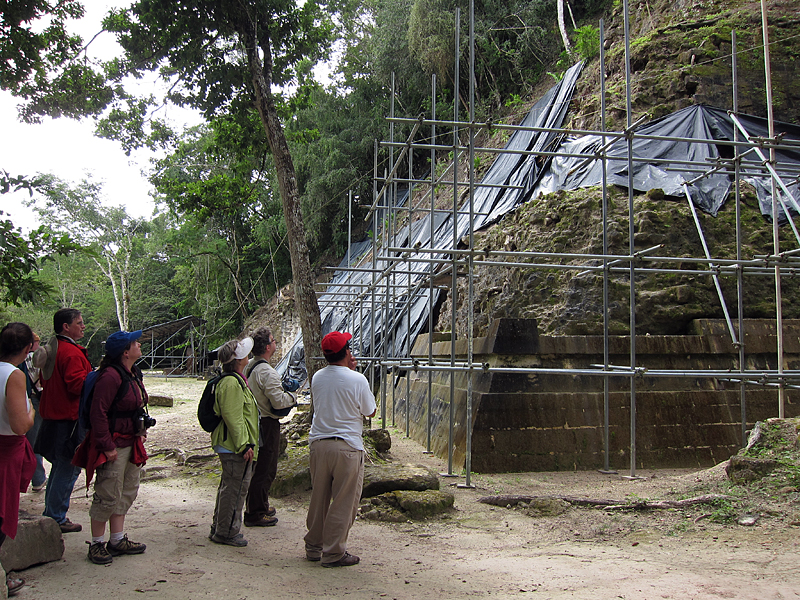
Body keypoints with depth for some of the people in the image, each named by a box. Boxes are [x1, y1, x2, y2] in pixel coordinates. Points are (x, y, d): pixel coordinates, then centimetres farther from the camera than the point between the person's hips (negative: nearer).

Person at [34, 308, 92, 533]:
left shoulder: (51, 350, 13)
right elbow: (77, 385, -25)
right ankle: (56, 519, 5)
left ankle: (51, 514, 28)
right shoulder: (71, 353, -18)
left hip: (54, 417, 10)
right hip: (70, 420, -10)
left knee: (60, 468, 19)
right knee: (69, 468, -2)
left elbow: (44, 380, 21)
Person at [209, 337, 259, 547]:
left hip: (230, 447, 12)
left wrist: (247, 444, 26)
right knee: (235, 488, -3)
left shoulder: (235, 380, 16)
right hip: (235, 448, -12)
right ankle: (226, 532, 6)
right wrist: (244, 445, -22)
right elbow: (233, 418, -24)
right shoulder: (232, 384, -19)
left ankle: (220, 528, 30)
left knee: (229, 487, 19)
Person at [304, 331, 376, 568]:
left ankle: (313, 547, 28)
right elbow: (370, 411, 0)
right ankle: (333, 553, 10)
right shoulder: (357, 379, -12)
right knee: (344, 502, 5)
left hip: (318, 444, 6)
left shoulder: (317, 378, 3)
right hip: (347, 446, -5)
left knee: (318, 498, 16)